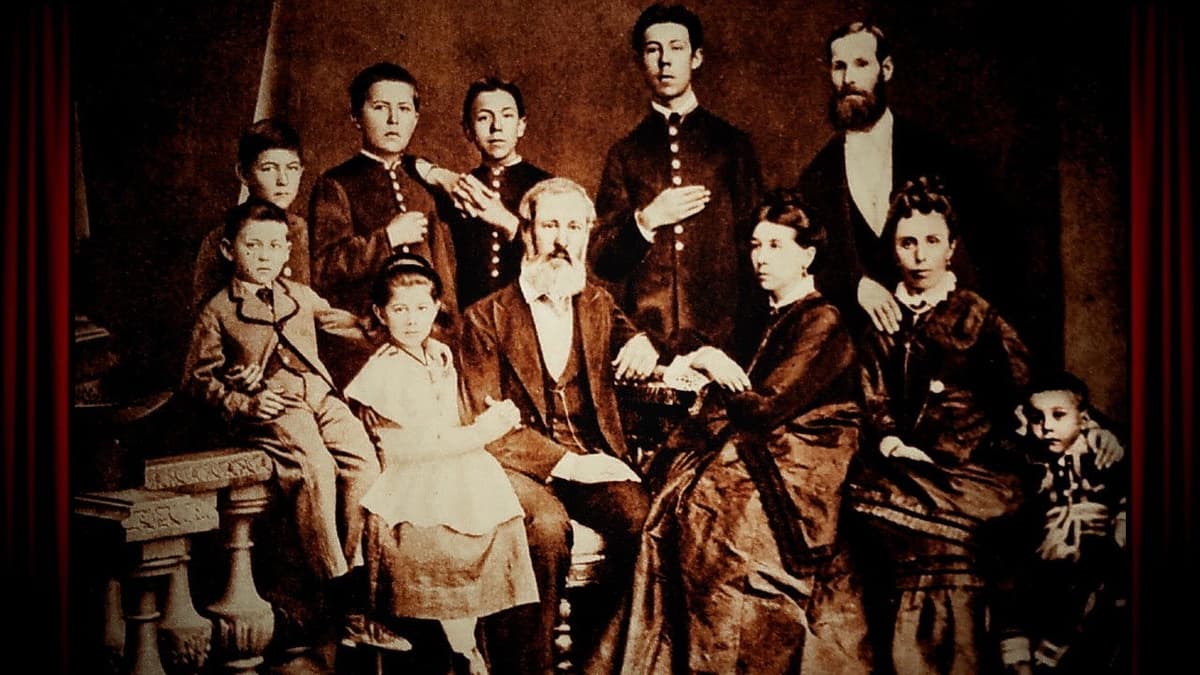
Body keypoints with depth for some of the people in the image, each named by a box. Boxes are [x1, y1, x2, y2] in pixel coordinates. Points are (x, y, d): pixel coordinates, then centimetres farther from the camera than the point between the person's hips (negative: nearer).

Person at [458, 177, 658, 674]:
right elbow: (488, 422, -4)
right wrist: (565, 461, -16)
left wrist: (642, 346, -22)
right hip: (520, 465, -3)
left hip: (594, 459, 3)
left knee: (643, 516, -28)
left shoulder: (599, 306, 16)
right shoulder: (488, 316, 3)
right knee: (548, 526, -34)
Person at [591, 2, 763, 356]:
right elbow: (600, 258, 8)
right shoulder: (625, 153, 10)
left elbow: (755, 238, 10)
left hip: (721, 332, 0)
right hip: (643, 333, 0)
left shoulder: (731, 143, 9)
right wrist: (646, 220, -8)